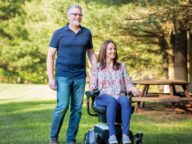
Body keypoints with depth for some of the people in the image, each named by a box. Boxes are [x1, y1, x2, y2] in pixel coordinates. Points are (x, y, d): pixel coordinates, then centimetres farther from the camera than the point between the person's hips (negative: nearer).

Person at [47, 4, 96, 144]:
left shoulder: (86, 33, 9)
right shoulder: (59, 33, 1)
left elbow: (91, 54, 17)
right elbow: (50, 56, 0)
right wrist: (51, 78, -7)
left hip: (80, 76, 3)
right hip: (63, 76, -3)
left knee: (77, 108, 3)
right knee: (62, 106, -12)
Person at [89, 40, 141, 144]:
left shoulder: (121, 66, 21)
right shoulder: (97, 67, 15)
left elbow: (128, 84, 15)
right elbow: (93, 85, 8)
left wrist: (133, 89, -8)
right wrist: (92, 89, -16)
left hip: (119, 96, 2)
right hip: (103, 97, -2)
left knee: (125, 101, -36)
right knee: (112, 101, -39)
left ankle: (125, 135, -45)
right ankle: (112, 135, -47)